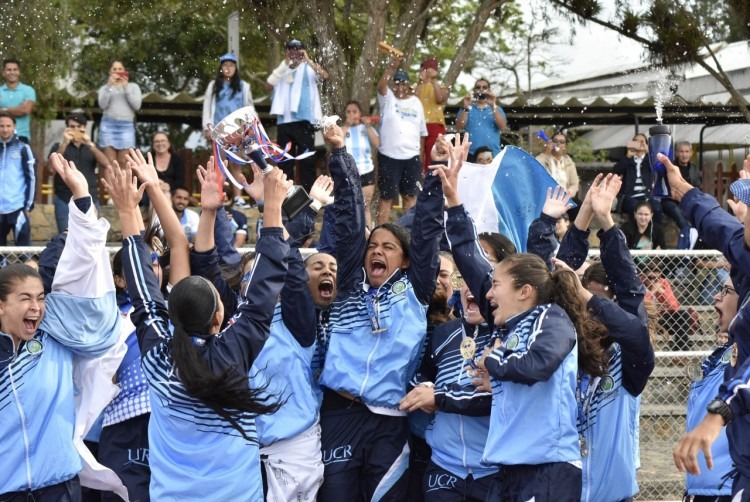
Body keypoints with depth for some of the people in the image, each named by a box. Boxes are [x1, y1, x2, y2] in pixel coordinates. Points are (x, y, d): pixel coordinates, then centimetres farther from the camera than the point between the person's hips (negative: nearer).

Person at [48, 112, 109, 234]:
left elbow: (106, 163, -3)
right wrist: (64, 143, -15)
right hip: (65, 200, -2)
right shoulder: (59, 146, 9)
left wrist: (90, 144, -14)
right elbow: (51, 166, -9)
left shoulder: (92, 147, 15)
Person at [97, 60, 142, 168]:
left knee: (123, 163, -8)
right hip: (108, 125, 0)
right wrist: (109, 86, -8)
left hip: (127, 126, 0)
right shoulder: (104, 88, 16)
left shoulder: (133, 86, 16)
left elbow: (137, 106, 1)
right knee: (110, 162, -11)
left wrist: (126, 88, -4)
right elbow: (102, 105, -2)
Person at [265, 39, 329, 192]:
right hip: (284, 122, 4)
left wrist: (308, 60, -22)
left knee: (306, 161, -4)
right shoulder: (282, 71, 16)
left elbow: (325, 75, -14)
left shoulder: (309, 69, 5)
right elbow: (268, 86, 0)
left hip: (304, 121, -4)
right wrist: (284, 65, -6)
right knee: (284, 161, 6)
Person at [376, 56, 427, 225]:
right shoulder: (388, 98, 0)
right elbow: (380, 86, -23)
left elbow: (422, 131, 14)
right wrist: (392, 66, -32)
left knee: (410, 195, 11)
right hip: (389, 156, -4)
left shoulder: (416, 102, 10)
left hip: (411, 157, 4)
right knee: (387, 197, -2)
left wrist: (420, 153, 10)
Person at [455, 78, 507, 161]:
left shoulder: (496, 109, 16)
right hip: (471, 153, 0)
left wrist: (493, 106, -10)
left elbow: (502, 126, -2)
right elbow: (459, 127, 2)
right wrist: (465, 108, -8)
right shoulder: (467, 108, 16)